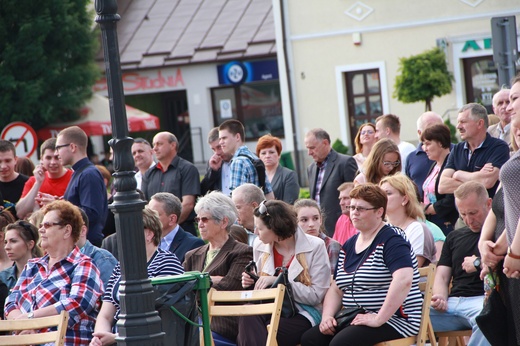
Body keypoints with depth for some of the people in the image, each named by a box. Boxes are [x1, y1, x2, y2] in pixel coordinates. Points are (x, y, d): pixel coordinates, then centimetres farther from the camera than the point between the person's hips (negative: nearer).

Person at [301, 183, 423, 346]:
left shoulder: (391, 240, -10)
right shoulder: (349, 245, 17)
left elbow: (404, 280, -26)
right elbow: (336, 290, 20)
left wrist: (379, 319, -27)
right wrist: (327, 316, 0)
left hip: (393, 319, -8)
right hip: (355, 319, 8)